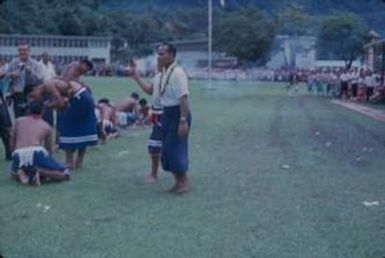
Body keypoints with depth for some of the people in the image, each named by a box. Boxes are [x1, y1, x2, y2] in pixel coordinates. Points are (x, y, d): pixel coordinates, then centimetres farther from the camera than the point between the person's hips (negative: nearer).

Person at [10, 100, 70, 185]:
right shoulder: (46, 126, 21)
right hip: (36, 153, -3)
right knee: (65, 174, 6)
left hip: (18, 155, 3)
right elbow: (49, 149, 32)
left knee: (13, 171, 39)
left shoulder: (18, 121, 24)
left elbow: (12, 144, 28)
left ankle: (20, 173, 2)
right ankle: (39, 171, -17)